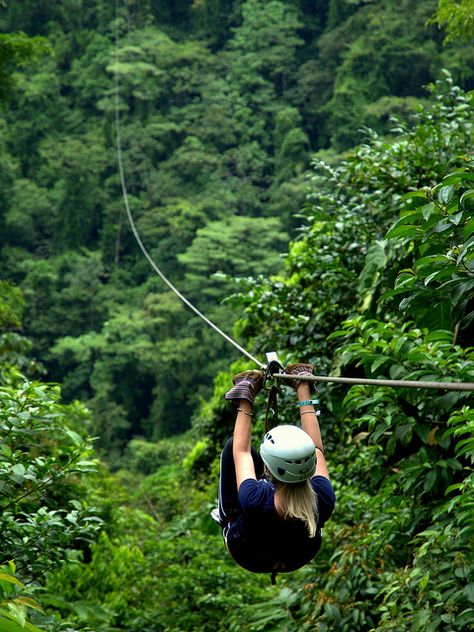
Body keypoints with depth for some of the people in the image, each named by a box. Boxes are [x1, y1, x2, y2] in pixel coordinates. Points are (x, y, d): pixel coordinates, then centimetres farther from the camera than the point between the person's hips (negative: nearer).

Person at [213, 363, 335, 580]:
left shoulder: (256, 501, -43)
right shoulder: (323, 501, -36)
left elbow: (241, 451, -23)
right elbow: (316, 448, -18)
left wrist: (244, 405, -9)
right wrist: (303, 392, -8)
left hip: (247, 557, -2)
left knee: (233, 446, -4)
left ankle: (226, 516, 21)